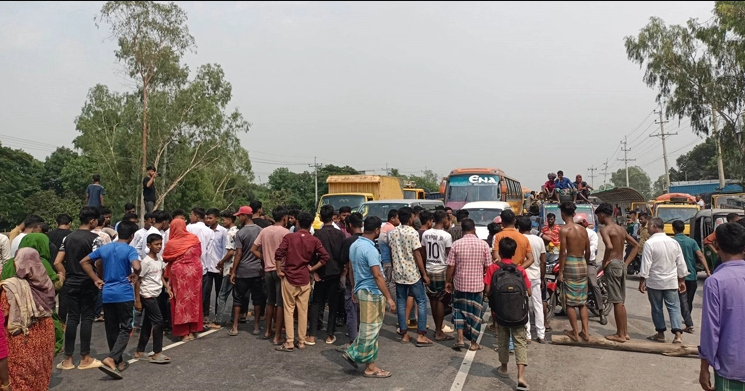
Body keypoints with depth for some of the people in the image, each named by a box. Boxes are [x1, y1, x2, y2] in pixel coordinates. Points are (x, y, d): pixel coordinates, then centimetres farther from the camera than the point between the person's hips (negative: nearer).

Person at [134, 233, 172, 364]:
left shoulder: (160, 259, 6)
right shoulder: (146, 262, -18)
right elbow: (137, 281, -16)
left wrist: (168, 288, 10)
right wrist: (137, 300, -16)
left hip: (155, 295, 8)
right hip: (147, 296, -8)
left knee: (148, 323, 14)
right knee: (158, 321, -7)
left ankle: (140, 351, 25)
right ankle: (157, 353, 1)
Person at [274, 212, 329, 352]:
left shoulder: (289, 237, -4)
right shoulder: (314, 240, 0)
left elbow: (278, 253, -15)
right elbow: (325, 257, -8)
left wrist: (279, 271, -4)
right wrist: (312, 268, 0)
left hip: (289, 277, -2)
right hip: (305, 279, 2)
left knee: (289, 310, 5)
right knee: (303, 311, 9)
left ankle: (289, 343, 5)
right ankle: (301, 341, 16)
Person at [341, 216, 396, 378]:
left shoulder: (354, 245, 8)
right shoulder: (370, 249, -21)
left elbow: (352, 270, 16)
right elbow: (377, 275, -26)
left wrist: (355, 289, 25)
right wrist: (388, 298, -24)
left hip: (361, 290, 9)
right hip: (371, 293, -9)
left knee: (368, 328, 20)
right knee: (371, 329, 1)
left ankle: (353, 352, 24)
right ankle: (370, 367, 11)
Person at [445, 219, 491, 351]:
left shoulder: (456, 244, -9)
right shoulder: (483, 244, -7)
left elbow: (451, 266, -6)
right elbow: (488, 266, -2)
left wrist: (448, 281, 7)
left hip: (460, 284, 0)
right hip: (478, 284, 0)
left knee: (459, 310, 16)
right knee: (475, 312, 11)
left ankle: (460, 338, 9)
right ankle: (473, 343, 18)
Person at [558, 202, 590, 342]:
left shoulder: (564, 230, -10)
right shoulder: (583, 229, 7)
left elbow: (563, 252, -13)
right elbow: (588, 251, 11)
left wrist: (560, 271, -9)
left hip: (570, 264, -6)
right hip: (583, 264, 6)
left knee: (570, 302, 4)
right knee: (582, 301, 15)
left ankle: (575, 333, 9)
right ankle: (585, 332, 16)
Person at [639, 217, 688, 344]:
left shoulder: (649, 243, -14)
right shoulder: (674, 242, 3)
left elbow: (646, 265, -15)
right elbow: (681, 264, 8)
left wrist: (642, 281, -8)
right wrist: (682, 280, 17)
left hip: (654, 282, -4)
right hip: (671, 282, 4)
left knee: (657, 308, 9)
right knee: (674, 307, 8)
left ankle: (660, 334, 18)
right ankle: (678, 335, -1)